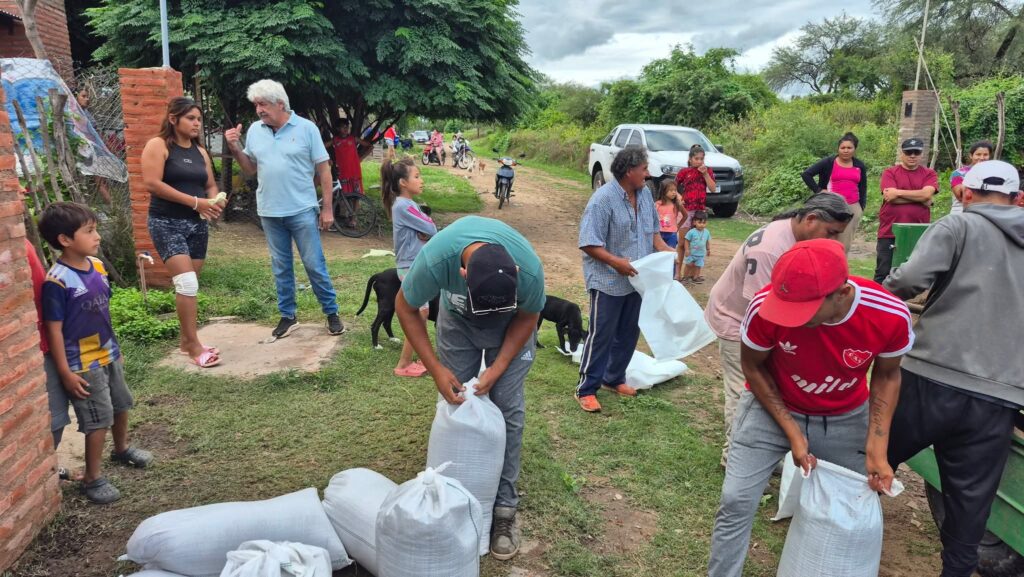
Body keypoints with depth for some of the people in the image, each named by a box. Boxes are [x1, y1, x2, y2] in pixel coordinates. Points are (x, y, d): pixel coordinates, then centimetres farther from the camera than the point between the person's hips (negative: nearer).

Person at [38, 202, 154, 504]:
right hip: (83, 364, -7)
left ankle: (122, 449, 49)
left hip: (108, 355, 8)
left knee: (122, 404, 23)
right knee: (98, 420, 1)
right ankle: (92, 478, 20)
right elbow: (53, 330, -19)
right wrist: (65, 372, -17)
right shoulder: (57, 281, -23)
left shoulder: (97, 266, -1)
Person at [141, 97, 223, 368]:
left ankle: (186, 340, 22)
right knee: (186, 283, -16)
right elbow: (152, 183, -15)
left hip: (197, 224, 6)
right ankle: (194, 345, -8)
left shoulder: (200, 152, 13)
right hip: (167, 223, -6)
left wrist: (213, 202, -6)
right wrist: (194, 201, -19)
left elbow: (211, 185, 18)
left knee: (188, 285, 11)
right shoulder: (158, 145, -6)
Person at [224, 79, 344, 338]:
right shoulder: (254, 130, 5)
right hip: (270, 212, 4)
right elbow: (249, 168, 13)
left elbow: (323, 170, -4)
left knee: (315, 264, 1)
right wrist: (234, 148, -5)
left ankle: (332, 313, 13)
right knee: (281, 267, 12)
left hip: (302, 211, -4)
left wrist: (327, 208, -7)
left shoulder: (306, 128, -6)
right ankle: (287, 316, 23)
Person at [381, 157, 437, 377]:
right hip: (412, 268, -9)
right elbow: (431, 230, -20)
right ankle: (403, 365, 8)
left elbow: (429, 230, 8)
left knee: (421, 314, 16)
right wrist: (427, 230, 0)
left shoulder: (409, 204, 11)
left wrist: (425, 232, -13)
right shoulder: (403, 206, -19)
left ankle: (412, 359, 26)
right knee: (419, 316, -3)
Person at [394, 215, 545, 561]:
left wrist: (497, 368, -23)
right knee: (456, 404, 1)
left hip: (512, 321, 0)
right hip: (457, 319, 1)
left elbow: (527, 318, -15)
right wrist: (436, 368, -25)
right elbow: (406, 308, -20)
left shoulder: (530, 270, -39)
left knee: (507, 410, -5)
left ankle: (504, 508, 7)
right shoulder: (434, 259, -41)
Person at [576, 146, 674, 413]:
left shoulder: (645, 194, 4)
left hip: (636, 279, 8)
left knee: (629, 333, 17)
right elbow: (589, 243, -20)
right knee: (601, 335, -1)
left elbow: (652, 229, 15)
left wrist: (663, 248, -2)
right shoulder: (603, 199, -20)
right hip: (608, 281, -8)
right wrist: (616, 262, -29)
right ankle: (586, 389, 11)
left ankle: (614, 379, 34)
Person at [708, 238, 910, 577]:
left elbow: (886, 376, -6)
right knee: (737, 503, -3)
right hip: (772, 409, -1)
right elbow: (752, 367, -12)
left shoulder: (890, 316, -28)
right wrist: (792, 432, -16)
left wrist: (877, 448, -14)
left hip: (847, 418, 2)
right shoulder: (764, 309, -33)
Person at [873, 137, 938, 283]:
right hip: (889, 233, -2)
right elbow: (890, 197, -13)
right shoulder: (889, 172, 2)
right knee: (883, 273, 3)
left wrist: (898, 192, -10)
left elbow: (927, 194, -11)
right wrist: (919, 198, -9)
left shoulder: (929, 174, 7)